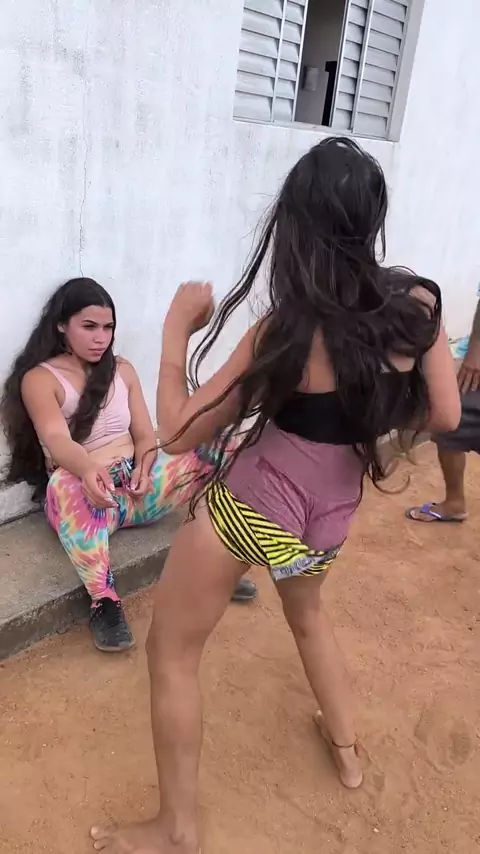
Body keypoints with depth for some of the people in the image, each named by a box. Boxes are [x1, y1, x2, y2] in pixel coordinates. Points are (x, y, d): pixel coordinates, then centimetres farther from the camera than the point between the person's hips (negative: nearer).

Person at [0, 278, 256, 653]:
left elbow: (145, 435, 7)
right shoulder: (39, 379, -6)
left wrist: (144, 468, -17)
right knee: (66, 484, -42)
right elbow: (56, 439, -24)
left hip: (137, 487, 5)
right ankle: (105, 601, -34)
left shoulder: (122, 369, 12)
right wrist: (88, 468, -47)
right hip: (85, 493, -5)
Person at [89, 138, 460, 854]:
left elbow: (178, 433, -17)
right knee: (307, 613, 36)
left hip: (252, 504, -5)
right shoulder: (419, 304, -10)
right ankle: (347, 749, 52)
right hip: (329, 514, 6)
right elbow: (444, 416, 2)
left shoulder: (286, 330, -23)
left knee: (171, 654, 14)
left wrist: (178, 327, -8)